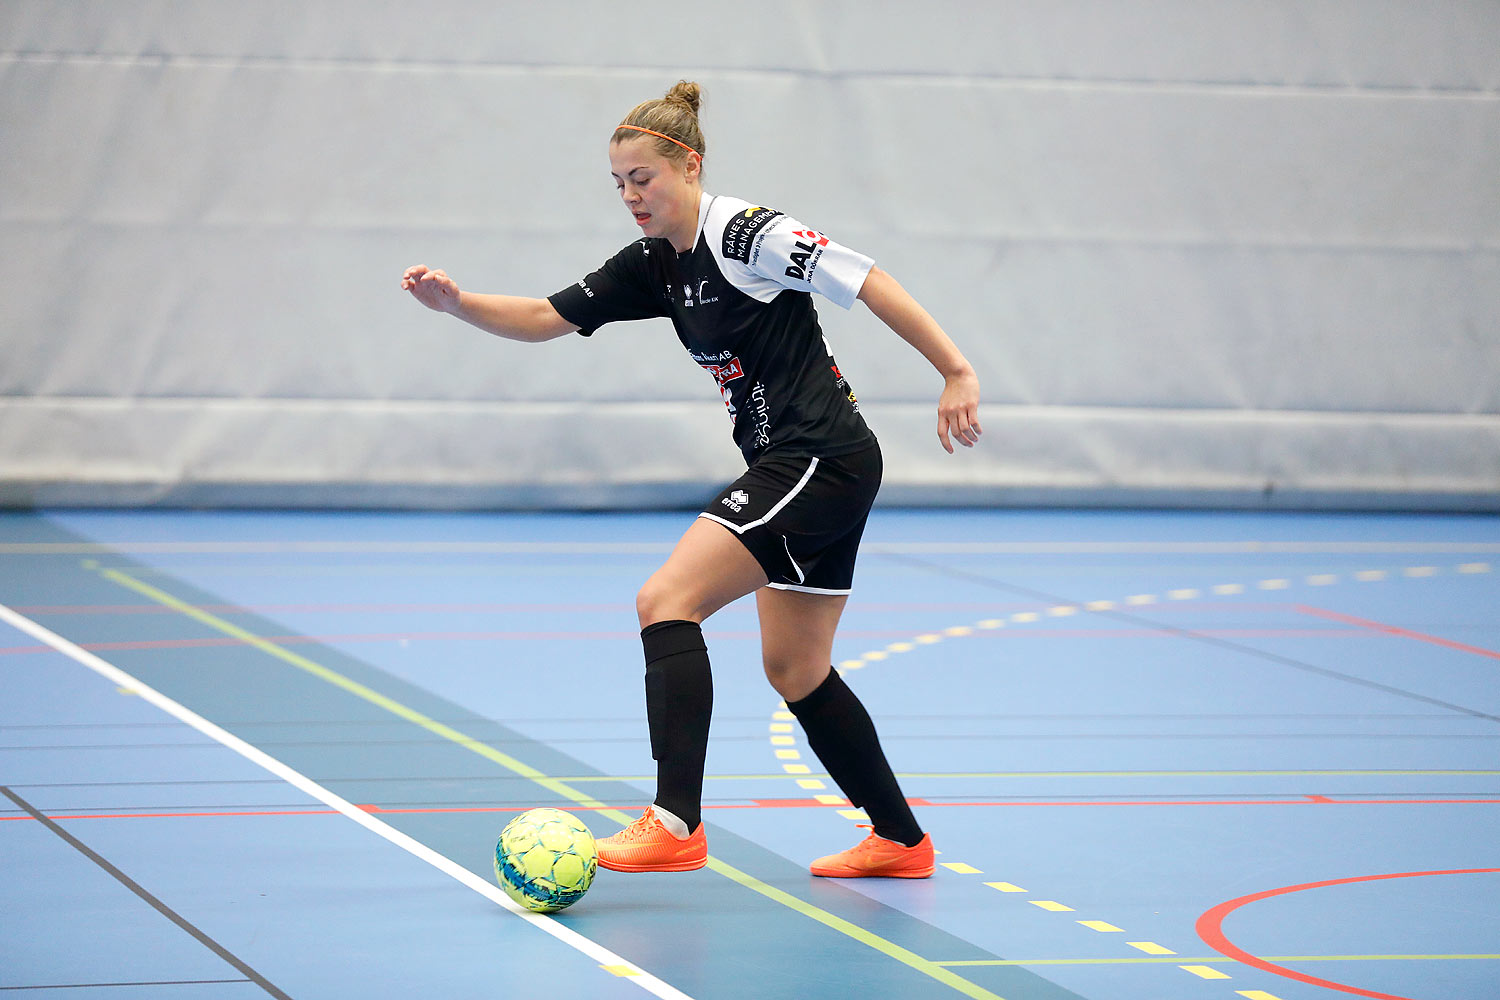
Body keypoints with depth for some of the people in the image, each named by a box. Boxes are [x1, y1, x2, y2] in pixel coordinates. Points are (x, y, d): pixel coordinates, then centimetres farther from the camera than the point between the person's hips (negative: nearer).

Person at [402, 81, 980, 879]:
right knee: (795, 669, 15)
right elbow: (543, 318, 11)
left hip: (822, 459, -10)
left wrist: (956, 372, -19)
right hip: (790, 467, 10)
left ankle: (677, 821, -21)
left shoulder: (745, 233, -14)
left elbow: (866, 281, -16)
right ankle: (900, 841, 26)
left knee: (666, 601, -16)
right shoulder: (653, 266, 11)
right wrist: (455, 302, -5)